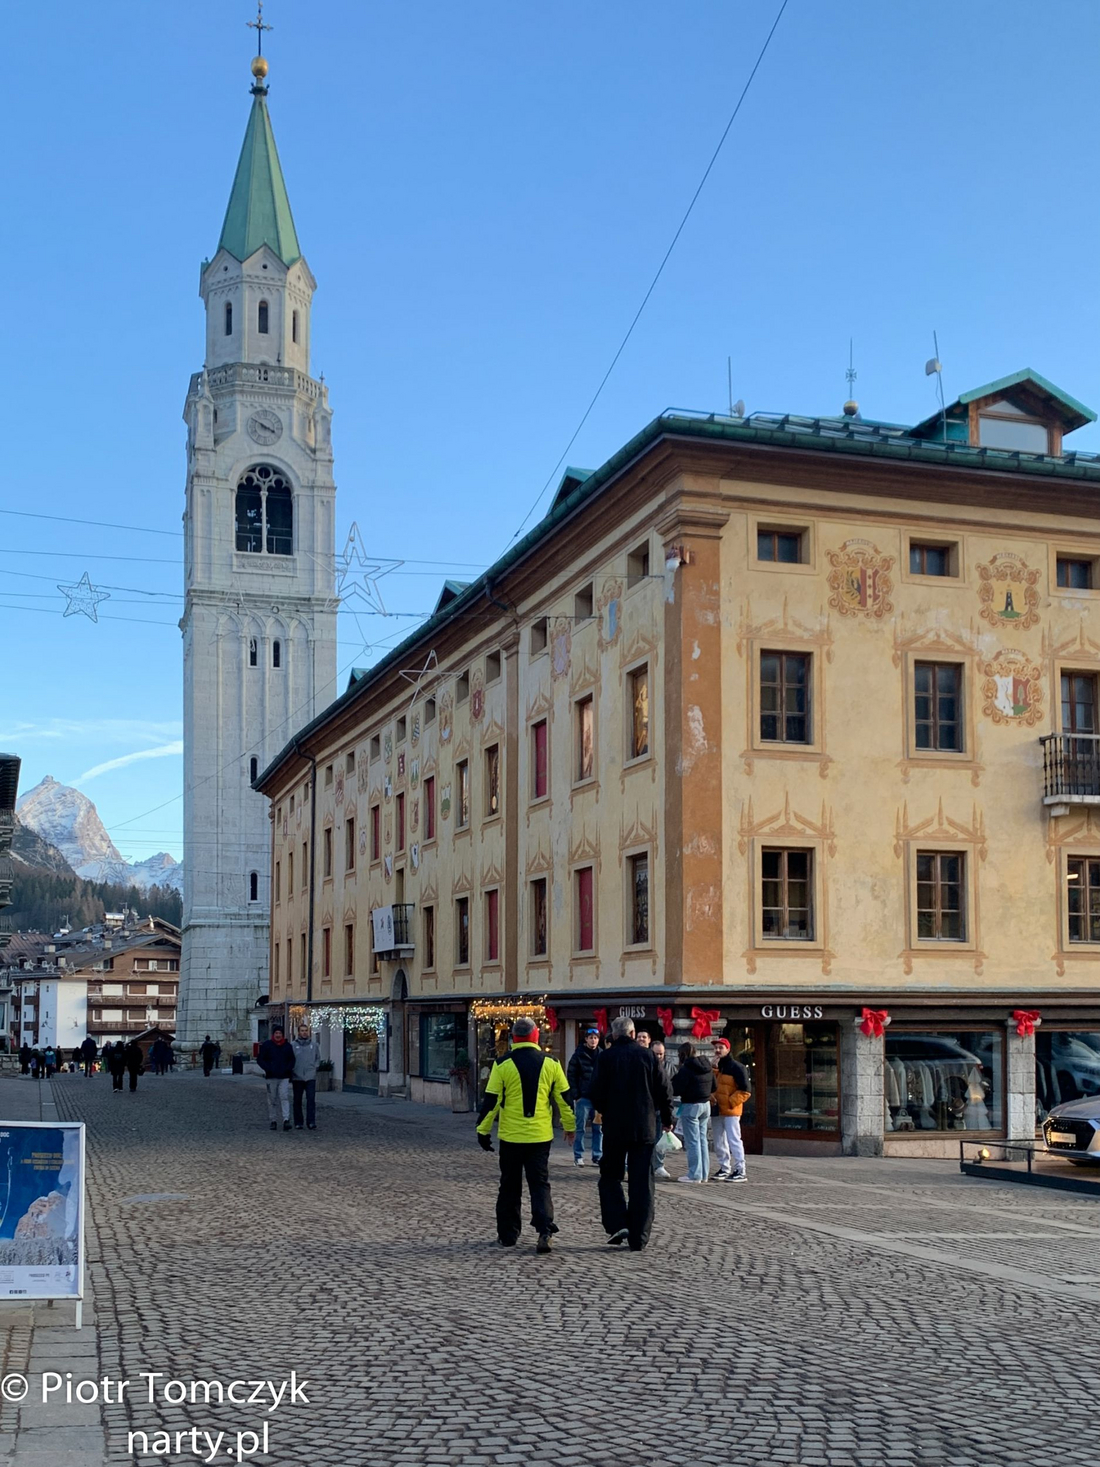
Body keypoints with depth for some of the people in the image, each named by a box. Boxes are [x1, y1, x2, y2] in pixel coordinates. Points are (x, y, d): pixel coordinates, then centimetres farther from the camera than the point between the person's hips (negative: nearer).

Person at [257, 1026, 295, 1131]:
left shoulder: (288, 1046, 9)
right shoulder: (266, 1045, 4)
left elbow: (292, 1060, 17)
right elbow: (260, 1059, 4)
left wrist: (288, 1069, -2)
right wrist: (268, 1069, -10)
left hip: (284, 1077, 0)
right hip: (271, 1077, 0)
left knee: (285, 1097, -13)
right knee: (272, 1100, 5)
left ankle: (286, 1120, -19)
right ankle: (273, 1121, 13)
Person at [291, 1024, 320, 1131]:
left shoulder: (313, 1044, 7)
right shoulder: (294, 1045, 1)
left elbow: (318, 1058, 16)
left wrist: (315, 1067, 4)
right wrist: (291, 1073, -3)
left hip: (311, 1077, 0)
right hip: (297, 1077, 0)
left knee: (311, 1099, -9)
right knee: (297, 1101, 7)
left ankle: (311, 1122, -9)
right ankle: (298, 1123, 14)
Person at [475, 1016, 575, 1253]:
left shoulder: (503, 1064, -7)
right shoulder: (550, 1063, 0)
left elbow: (491, 1100, -6)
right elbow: (564, 1098, 7)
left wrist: (483, 1130, 4)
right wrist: (570, 1126, 19)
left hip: (511, 1136, -1)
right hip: (540, 1136, 1)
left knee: (510, 1186, 12)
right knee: (540, 1183, 7)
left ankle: (508, 1234, 17)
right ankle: (545, 1229, -10)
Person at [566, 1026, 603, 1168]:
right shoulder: (579, 1055, -2)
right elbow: (571, 1075, -3)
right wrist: (575, 1095, -9)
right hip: (583, 1097, -3)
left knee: (599, 1129, 7)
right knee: (580, 1128, 2)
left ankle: (597, 1157, 14)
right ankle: (578, 1156, 9)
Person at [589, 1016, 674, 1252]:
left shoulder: (606, 1057, -6)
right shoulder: (648, 1056, -1)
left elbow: (597, 1093, -6)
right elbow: (664, 1090, 1)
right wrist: (666, 1119, 15)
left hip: (615, 1128, -1)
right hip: (645, 1128, 1)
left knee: (610, 1176, 14)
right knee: (642, 1183, 6)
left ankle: (617, 1224, -2)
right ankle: (638, 1238, 5)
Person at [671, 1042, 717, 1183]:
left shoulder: (686, 1069, -16)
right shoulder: (707, 1067, 7)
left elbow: (676, 1089, -18)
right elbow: (714, 1087, 15)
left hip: (691, 1106, -7)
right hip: (705, 1105, 7)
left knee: (692, 1141, -3)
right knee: (702, 1139, 13)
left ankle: (695, 1175, -1)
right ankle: (704, 1174, 17)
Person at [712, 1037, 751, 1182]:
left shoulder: (737, 1067, -6)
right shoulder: (714, 1068, 14)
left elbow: (745, 1091, -10)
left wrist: (730, 1102, -14)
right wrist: (711, 1099, -2)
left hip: (731, 1111, -7)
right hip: (717, 1111, 7)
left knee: (734, 1140, -8)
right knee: (719, 1142, 11)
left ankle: (740, 1171, -6)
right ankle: (724, 1169, 20)